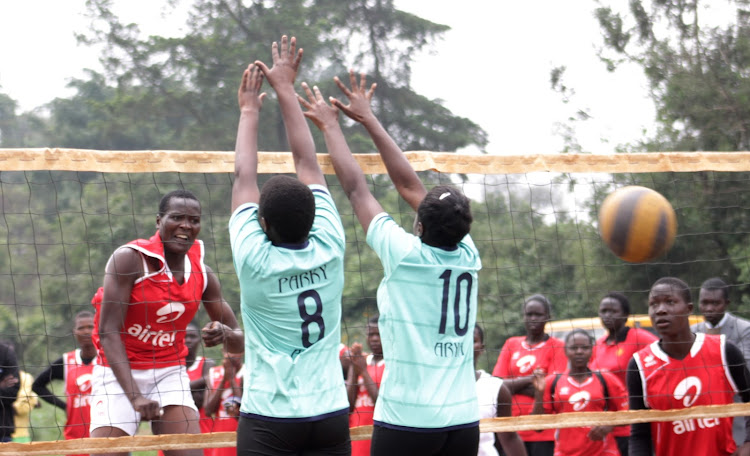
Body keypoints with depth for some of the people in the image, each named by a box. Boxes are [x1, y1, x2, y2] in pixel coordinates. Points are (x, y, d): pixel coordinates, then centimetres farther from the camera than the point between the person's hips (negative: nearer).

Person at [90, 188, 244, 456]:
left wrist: (225, 334, -20)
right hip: (119, 374, -4)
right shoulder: (129, 259, -14)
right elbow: (108, 331, -18)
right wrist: (134, 395, -29)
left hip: (170, 373, 4)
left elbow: (239, 343, 7)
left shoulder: (202, 274, 0)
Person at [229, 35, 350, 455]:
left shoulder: (255, 259, -10)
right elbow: (309, 164, 5)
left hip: (268, 421, -3)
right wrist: (286, 90, 13)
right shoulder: (329, 250, -3)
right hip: (331, 416, 3)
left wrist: (250, 109, 15)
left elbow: (244, 178, 3)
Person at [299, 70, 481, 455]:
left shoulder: (406, 255, -9)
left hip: (406, 422, -5)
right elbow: (409, 185, 13)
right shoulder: (467, 257, 4)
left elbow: (356, 190, 2)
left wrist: (330, 125, 16)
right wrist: (370, 120, 21)